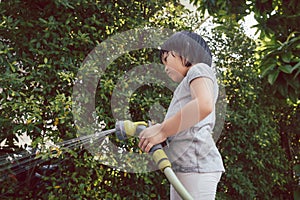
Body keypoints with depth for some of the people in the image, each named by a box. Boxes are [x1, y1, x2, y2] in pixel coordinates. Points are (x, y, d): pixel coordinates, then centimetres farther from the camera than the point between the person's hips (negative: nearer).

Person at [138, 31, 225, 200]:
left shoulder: (200, 69, 4)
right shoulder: (187, 85, 32)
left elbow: (204, 105, -19)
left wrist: (162, 130, -13)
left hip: (195, 164, -9)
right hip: (185, 167, 9)